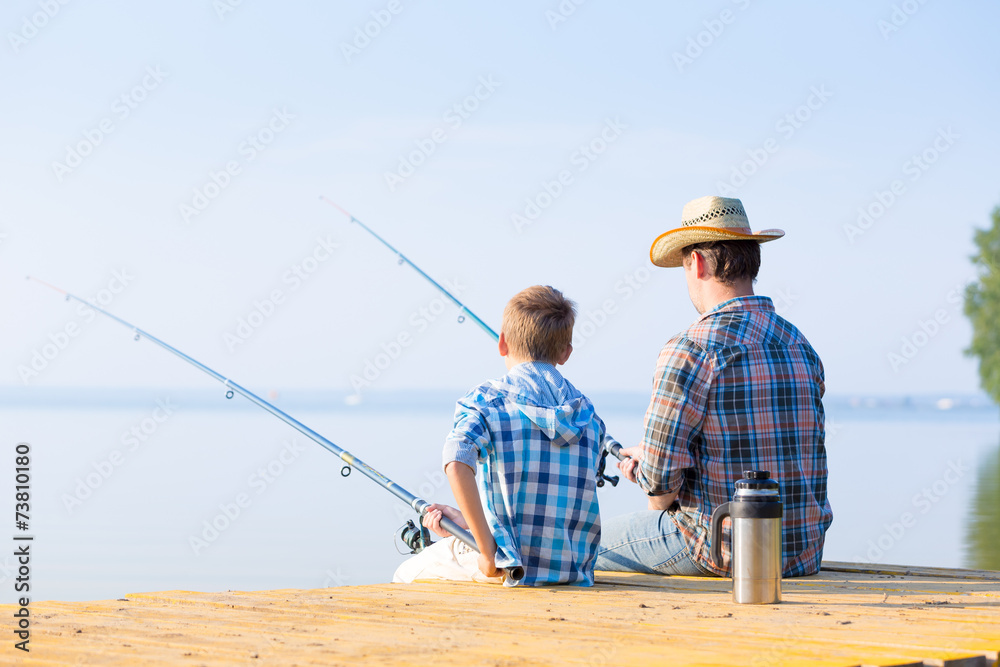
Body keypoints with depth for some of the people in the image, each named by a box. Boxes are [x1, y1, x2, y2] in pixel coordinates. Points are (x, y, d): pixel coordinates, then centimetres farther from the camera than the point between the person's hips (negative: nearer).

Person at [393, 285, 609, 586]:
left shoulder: (485, 400, -5)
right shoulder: (588, 414, 9)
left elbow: (457, 465, -26)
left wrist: (488, 553, -20)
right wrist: (466, 521, 16)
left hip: (512, 567, -5)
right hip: (576, 570, 5)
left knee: (406, 574, 19)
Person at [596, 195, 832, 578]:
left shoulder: (691, 349, -16)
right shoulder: (801, 346, 8)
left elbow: (661, 472, -17)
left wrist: (659, 503, 7)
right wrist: (649, 457, 20)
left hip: (726, 551, -7)